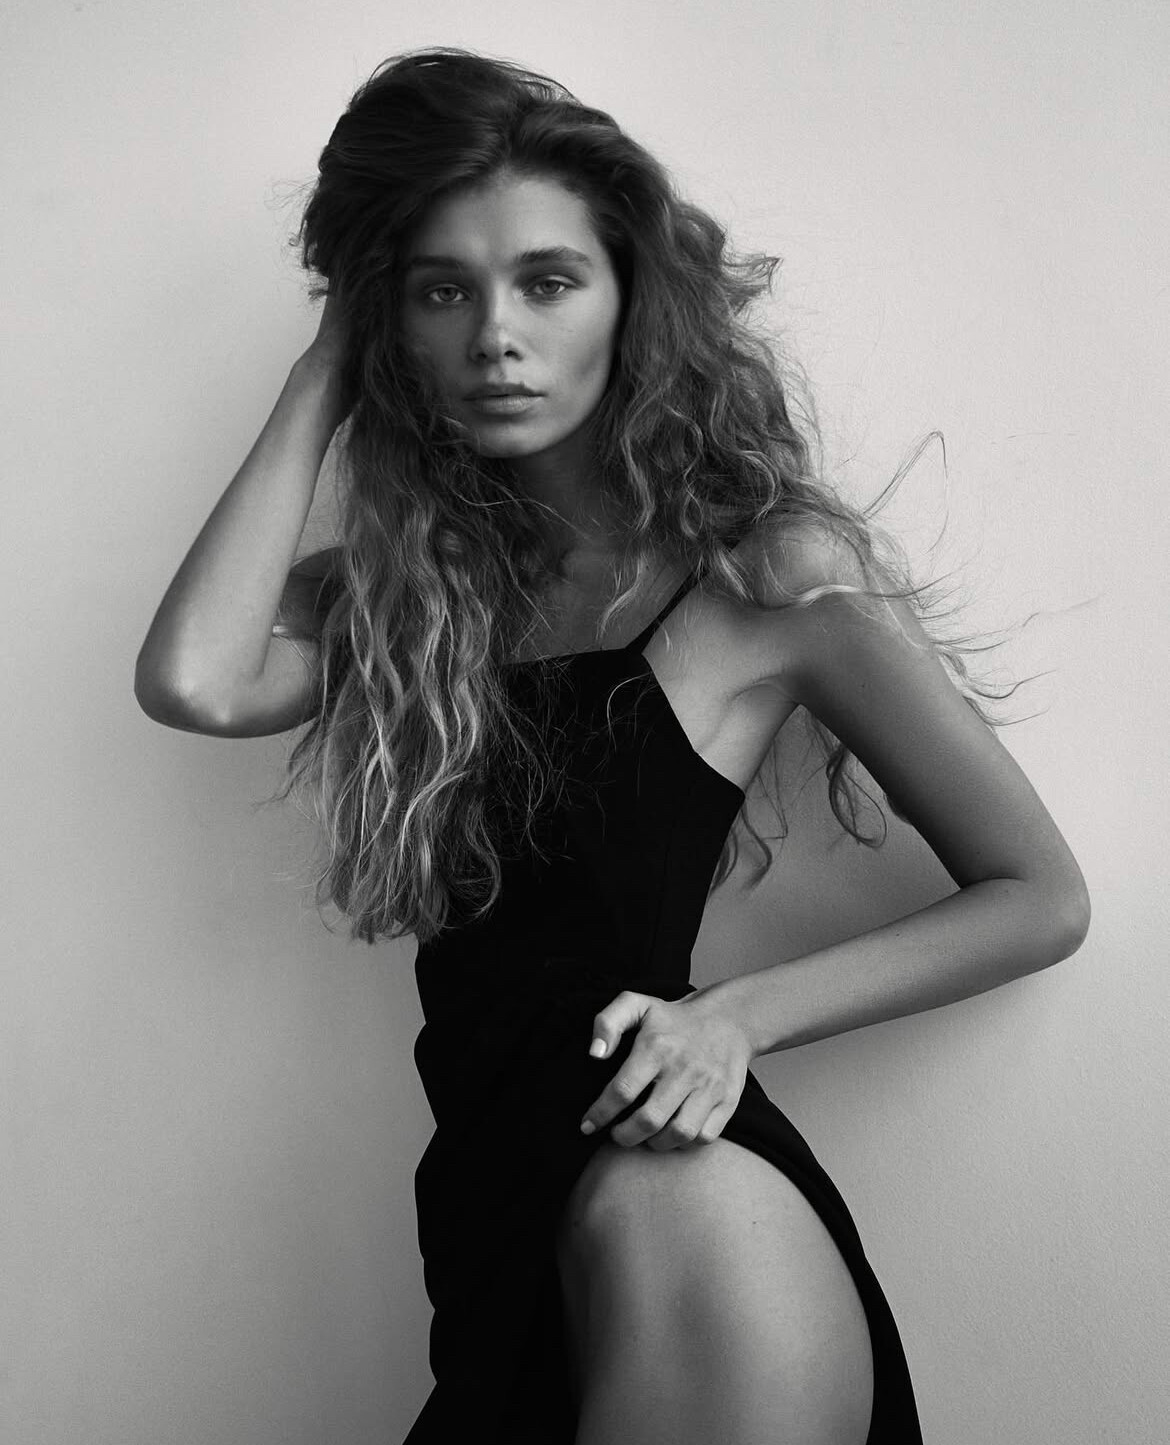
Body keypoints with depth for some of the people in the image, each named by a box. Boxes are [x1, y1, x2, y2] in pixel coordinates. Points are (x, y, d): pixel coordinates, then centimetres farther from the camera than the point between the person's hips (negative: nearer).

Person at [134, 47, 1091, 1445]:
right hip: (491, 1184, 3)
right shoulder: (401, 583, 13)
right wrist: (324, 380, 4)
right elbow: (195, 682, -7)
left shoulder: (772, 569, 2)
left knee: (686, 1222, -31)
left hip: (656, 1167, -2)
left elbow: (1039, 896, 5)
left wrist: (737, 1013, -8)